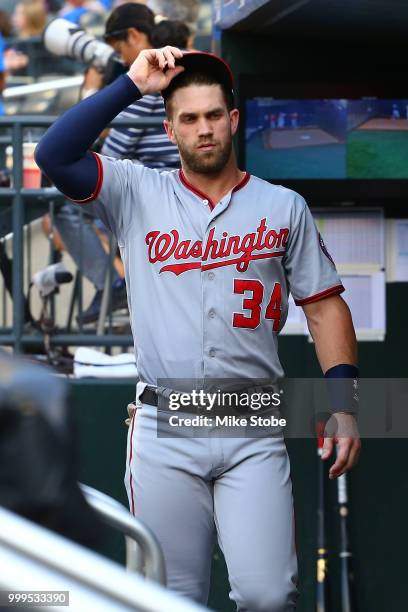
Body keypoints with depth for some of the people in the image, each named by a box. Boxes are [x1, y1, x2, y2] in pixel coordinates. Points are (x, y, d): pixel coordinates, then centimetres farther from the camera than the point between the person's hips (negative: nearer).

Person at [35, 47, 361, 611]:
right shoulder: (137, 194, 7)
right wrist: (132, 86, -10)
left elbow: (323, 306, 9)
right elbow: (54, 155, -7)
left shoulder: (284, 207, 10)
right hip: (163, 428, 0)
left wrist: (344, 403, -2)